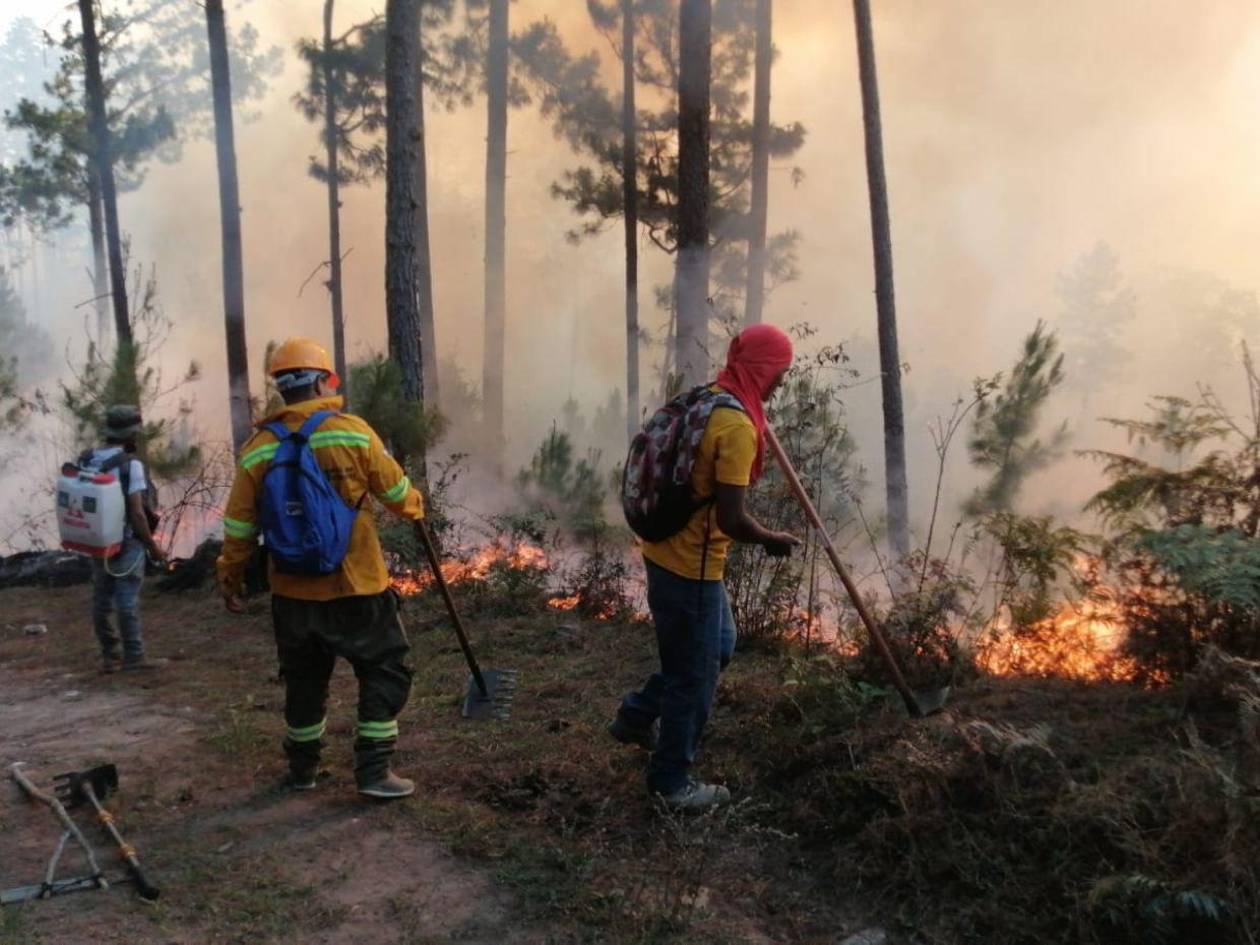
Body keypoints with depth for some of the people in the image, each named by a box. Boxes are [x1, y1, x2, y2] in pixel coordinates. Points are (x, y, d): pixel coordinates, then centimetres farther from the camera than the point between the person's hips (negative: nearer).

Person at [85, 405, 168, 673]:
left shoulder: (84, 461, 4)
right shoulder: (130, 464, -17)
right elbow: (136, 512, -20)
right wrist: (153, 546, -11)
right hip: (126, 543, -7)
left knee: (102, 599, 12)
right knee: (127, 601, -1)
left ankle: (109, 656, 21)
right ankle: (134, 657, 5)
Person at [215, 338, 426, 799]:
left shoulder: (257, 449, -1)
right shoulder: (353, 432, -10)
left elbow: (239, 527, 3)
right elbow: (396, 492, 1)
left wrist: (230, 578, 16)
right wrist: (416, 507, 22)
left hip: (292, 593, 4)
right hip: (356, 590, -4)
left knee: (304, 679, 20)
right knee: (385, 672, 10)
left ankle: (302, 768, 34)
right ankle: (373, 771, 7)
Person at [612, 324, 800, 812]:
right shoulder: (738, 425, -23)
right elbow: (731, 519, -25)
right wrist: (773, 540, -8)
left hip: (670, 551, 10)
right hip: (691, 565, -10)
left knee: (718, 647, 25)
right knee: (695, 674, 7)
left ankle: (637, 716, 35)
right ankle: (672, 780, 23)